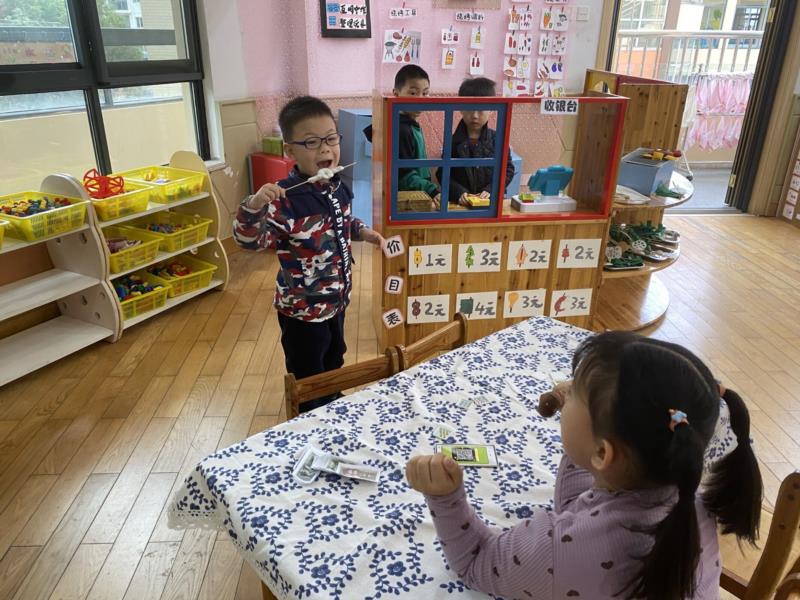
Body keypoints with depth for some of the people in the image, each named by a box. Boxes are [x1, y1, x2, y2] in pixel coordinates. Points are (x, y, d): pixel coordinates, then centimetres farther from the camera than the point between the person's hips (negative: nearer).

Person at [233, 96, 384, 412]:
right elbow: (249, 240, -34)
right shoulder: (286, 199, -28)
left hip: (336, 299, 8)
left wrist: (364, 232, 1)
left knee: (334, 364, 31)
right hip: (303, 308, -8)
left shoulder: (338, 187, -3)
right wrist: (253, 206, -50)